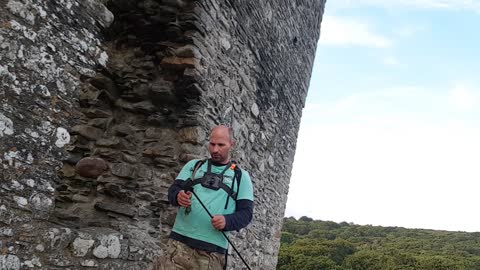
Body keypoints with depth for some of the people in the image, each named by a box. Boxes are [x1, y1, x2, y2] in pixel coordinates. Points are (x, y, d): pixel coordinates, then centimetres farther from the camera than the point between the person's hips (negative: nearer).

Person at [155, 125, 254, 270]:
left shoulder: (241, 176, 11)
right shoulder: (193, 165, 16)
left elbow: (246, 212, 4)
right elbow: (173, 190, 6)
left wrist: (227, 221, -17)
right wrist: (178, 196, -18)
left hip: (213, 249, -1)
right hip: (180, 241, 1)